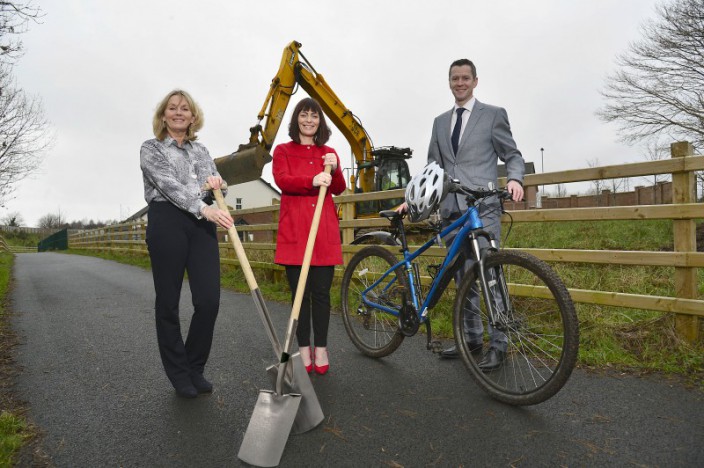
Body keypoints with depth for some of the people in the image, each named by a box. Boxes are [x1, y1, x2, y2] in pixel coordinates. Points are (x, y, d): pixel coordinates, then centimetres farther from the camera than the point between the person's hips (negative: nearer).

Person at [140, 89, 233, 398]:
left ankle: (195, 368, 15)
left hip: (202, 225, 4)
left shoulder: (201, 151, 20)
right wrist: (204, 208, -26)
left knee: (209, 300, -5)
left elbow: (214, 190, 19)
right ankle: (179, 374, 18)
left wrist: (217, 182, -6)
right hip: (167, 223, -3)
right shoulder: (151, 148, 5)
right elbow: (169, 184, -12)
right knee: (168, 302, 3)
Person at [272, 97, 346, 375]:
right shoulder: (283, 150, 12)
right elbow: (282, 180, -7)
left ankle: (321, 348, 15)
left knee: (322, 292, 3)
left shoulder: (329, 153, 19)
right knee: (300, 292, 1)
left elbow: (339, 189, 6)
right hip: (294, 229, -2)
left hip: (324, 229, 2)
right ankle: (304, 348, 14)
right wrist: (312, 181, -24)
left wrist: (334, 169, -14)